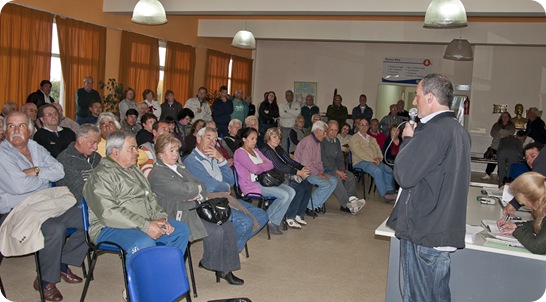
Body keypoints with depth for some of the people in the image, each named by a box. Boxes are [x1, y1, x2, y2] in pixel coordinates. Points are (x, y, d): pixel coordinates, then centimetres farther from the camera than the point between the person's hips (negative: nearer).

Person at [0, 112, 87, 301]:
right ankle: (46, 282, -11)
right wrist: (45, 176, -5)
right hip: (17, 210, -7)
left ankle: (62, 263, 11)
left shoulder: (36, 148, 13)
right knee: (55, 229, -33)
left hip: (46, 203, 8)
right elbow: (19, 186, -21)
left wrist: (37, 171, -13)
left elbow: (59, 171, 4)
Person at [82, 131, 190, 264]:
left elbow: (150, 197, 22)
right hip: (110, 228, -9)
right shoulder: (101, 175, -10)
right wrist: (145, 226, -24)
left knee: (181, 230, -1)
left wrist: (160, 217, 0)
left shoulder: (134, 170, 20)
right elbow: (108, 213, -21)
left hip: (145, 223, 9)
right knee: (144, 243, -36)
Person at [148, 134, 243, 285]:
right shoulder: (157, 174, -11)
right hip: (180, 215, -9)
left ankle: (225, 269, 0)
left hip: (195, 208, 9)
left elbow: (201, 186, 16)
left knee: (228, 226, -7)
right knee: (216, 231, -22)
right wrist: (196, 188, -1)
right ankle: (211, 264, 4)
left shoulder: (179, 168, 20)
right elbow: (185, 191, -21)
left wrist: (195, 192, -7)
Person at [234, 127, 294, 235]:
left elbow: (270, 165, 11)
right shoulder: (240, 153, -7)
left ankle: (275, 221, -5)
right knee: (284, 195, -22)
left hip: (262, 181, 9)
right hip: (251, 184, -9)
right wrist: (264, 166, 4)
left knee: (291, 192, -9)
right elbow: (255, 169, -17)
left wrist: (260, 165, -8)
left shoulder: (256, 150, 20)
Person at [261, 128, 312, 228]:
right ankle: (290, 218, -13)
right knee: (299, 189, -25)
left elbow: (290, 161, 14)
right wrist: (298, 172, -20)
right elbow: (279, 167, -19)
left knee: (308, 186, -8)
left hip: (286, 175, 9)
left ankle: (299, 214, 1)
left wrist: (302, 168, -4)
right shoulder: (266, 151, -11)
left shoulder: (278, 148, 18)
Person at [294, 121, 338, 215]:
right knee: (326, 184, -24)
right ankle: (310, 206, -11)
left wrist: (322, 172, 3)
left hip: (314, 171, 10)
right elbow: (305, 163, -23)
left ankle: (317, 204, 0)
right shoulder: (308, 142, -17)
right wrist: (318, 173, -17)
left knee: (333, 181, -2)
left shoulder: (317, 142, 16)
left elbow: (318, 161, 21)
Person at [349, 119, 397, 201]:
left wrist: (379, 158, -5)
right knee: (377, 170, -32)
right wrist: (372, 160, -17)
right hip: (361, 161, -7)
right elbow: (358, 152, -11)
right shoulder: (354, 139, 2)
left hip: (375, 161, 7)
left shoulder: (372, 139, 25)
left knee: (389, 170, -19)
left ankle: (390, 190, -19)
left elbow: (379, 150, 19)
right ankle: (384, 194, -29)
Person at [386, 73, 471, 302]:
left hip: (424, 233, -9)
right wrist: (413, 140, 11)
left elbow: (404, 174, -20)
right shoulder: (459, 131, 11)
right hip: (446, 230, 9)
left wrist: (407, 139, -5)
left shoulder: (433, 131, -19)